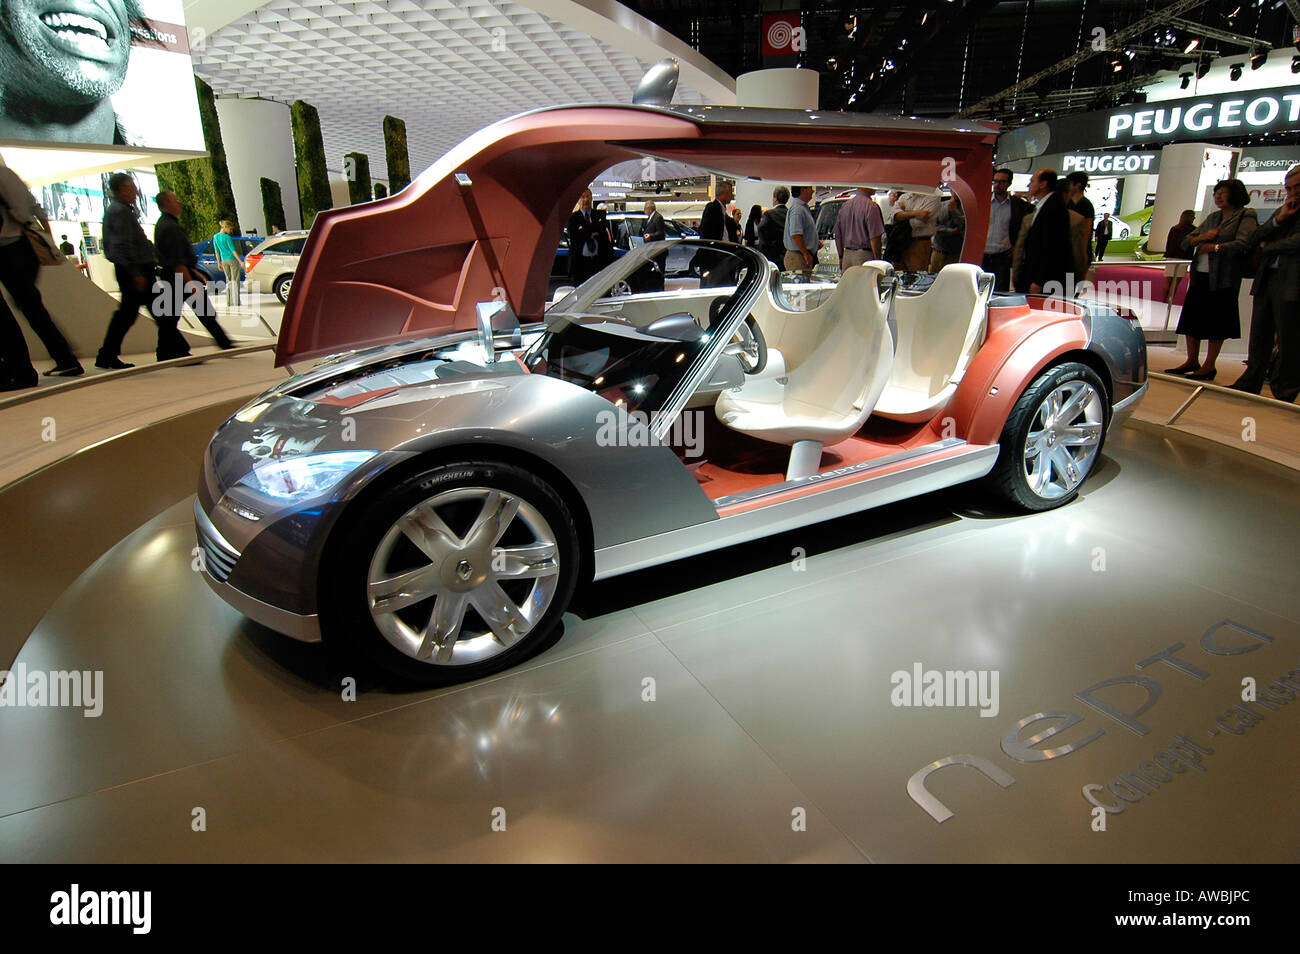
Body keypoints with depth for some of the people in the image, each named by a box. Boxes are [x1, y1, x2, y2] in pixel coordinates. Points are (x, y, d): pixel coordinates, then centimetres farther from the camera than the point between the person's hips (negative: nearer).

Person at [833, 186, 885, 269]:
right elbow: (874, 238, -16)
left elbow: (838, 236, 19)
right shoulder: (871, 206, -10)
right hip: (864, 256, -7)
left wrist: (841, 257, 27)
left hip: (847, 256, 7)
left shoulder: (845, 206, 14)